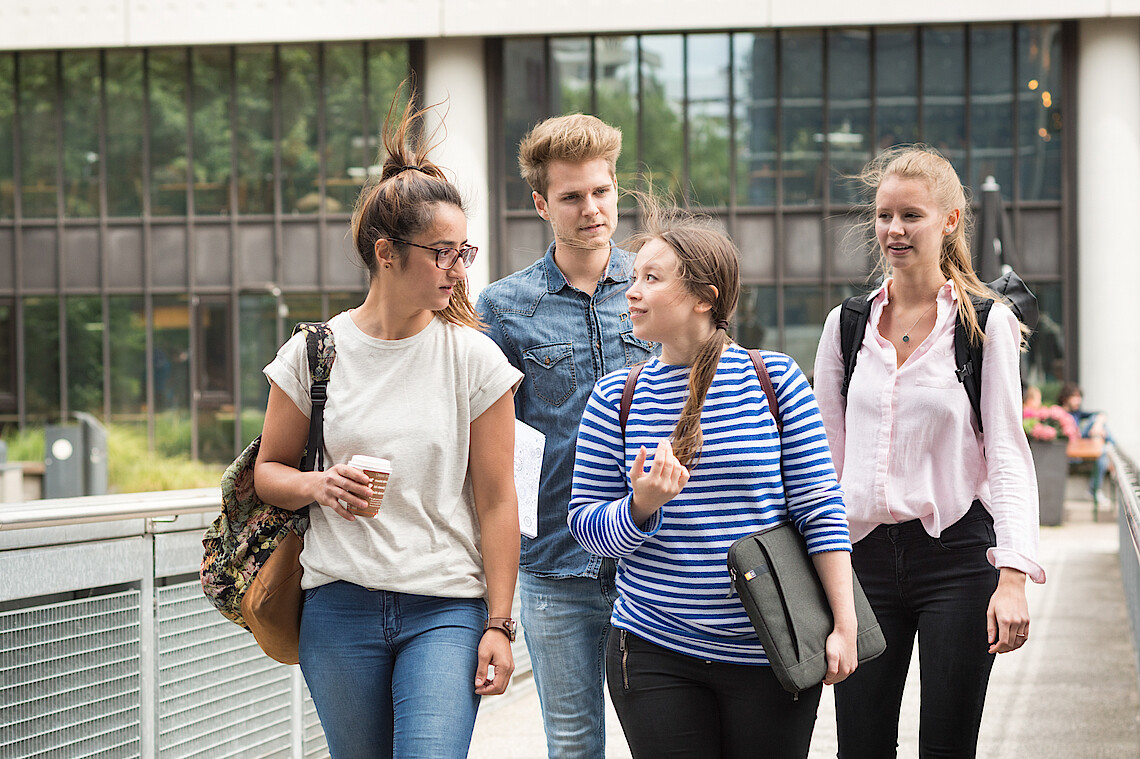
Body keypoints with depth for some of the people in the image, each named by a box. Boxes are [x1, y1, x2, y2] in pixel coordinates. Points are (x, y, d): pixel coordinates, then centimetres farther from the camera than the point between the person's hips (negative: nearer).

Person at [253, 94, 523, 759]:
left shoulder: (474, 359, 0)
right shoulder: (312, 354, 2)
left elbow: (496, 501, 0)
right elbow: (269, 471, 12)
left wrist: (500, 624, -3)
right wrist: (317, 486, -11)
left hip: (446, 609, -2)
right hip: (339, 606, 2)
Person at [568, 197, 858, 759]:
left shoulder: (775, 380, -2)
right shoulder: (616, 397, 3)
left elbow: (820, 509, -1)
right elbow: (585, 523, 4)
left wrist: (844, 626, -4)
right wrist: (641, 506, -17)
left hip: (770, 654, -1)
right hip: (655, 656, 1)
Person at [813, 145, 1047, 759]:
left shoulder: (985, 323, -1)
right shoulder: (846, 324, 9)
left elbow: (1008, 455, -6)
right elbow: (823, 460, 12)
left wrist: (1013, 577, -15)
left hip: (957, 553, -3)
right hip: (865, 555, 3)